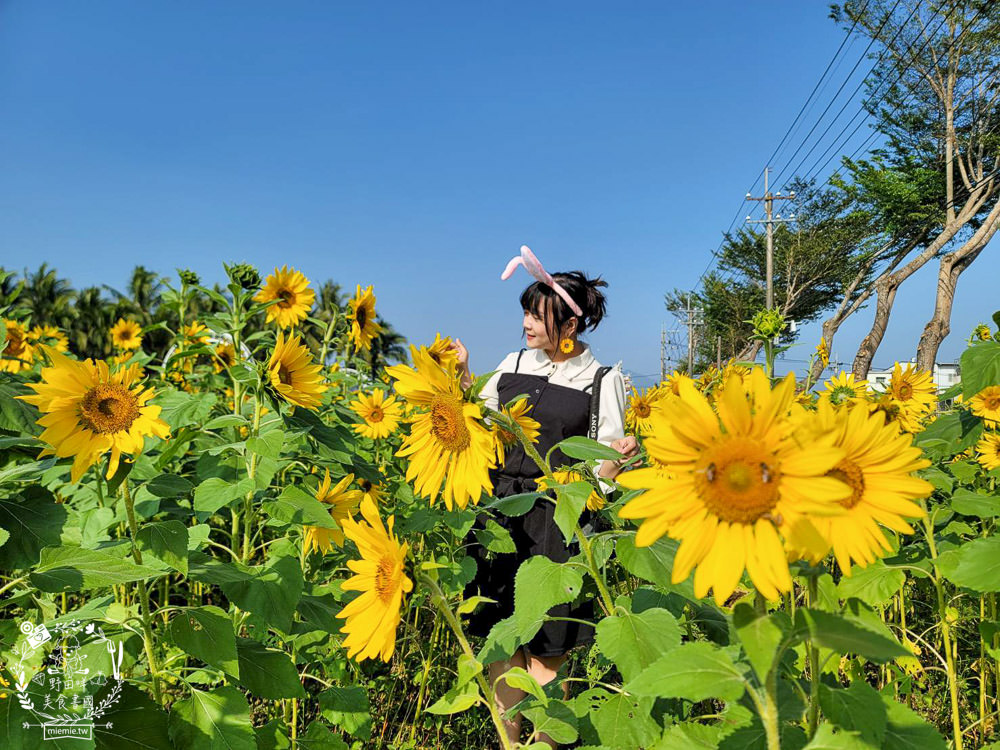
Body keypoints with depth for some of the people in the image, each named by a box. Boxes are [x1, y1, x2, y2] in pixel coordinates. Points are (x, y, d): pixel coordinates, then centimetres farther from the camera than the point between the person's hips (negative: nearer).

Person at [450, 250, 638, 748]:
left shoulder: (604, 381, -1)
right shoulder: (514, 365, 8)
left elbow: (602, 466, 0)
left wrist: (614, 462, -21)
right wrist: (461, 377, 7)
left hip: (554, 523, -4)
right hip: (499, 512, 4)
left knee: (545, 650, 4)